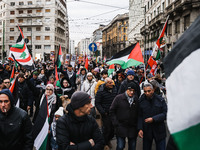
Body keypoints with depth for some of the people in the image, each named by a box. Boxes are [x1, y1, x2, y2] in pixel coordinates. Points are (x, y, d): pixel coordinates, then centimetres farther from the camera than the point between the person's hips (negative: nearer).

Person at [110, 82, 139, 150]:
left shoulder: (136, 99, 1)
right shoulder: (119, 98, -6)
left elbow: (138, 113, 8)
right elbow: (112, 111, -3)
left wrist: (137, 124, 0)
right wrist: (115, 123, -7)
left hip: (133, 128, 3)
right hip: (121, 127, -3)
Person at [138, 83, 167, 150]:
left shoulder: (160, 100, -6)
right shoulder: (141, 101, -2)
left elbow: (165, 114, -8)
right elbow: (140, 116, 1)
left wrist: (153, 119, -18)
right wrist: (140, 129, -9)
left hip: (159, 131, -1)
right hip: (146, 131, 1)